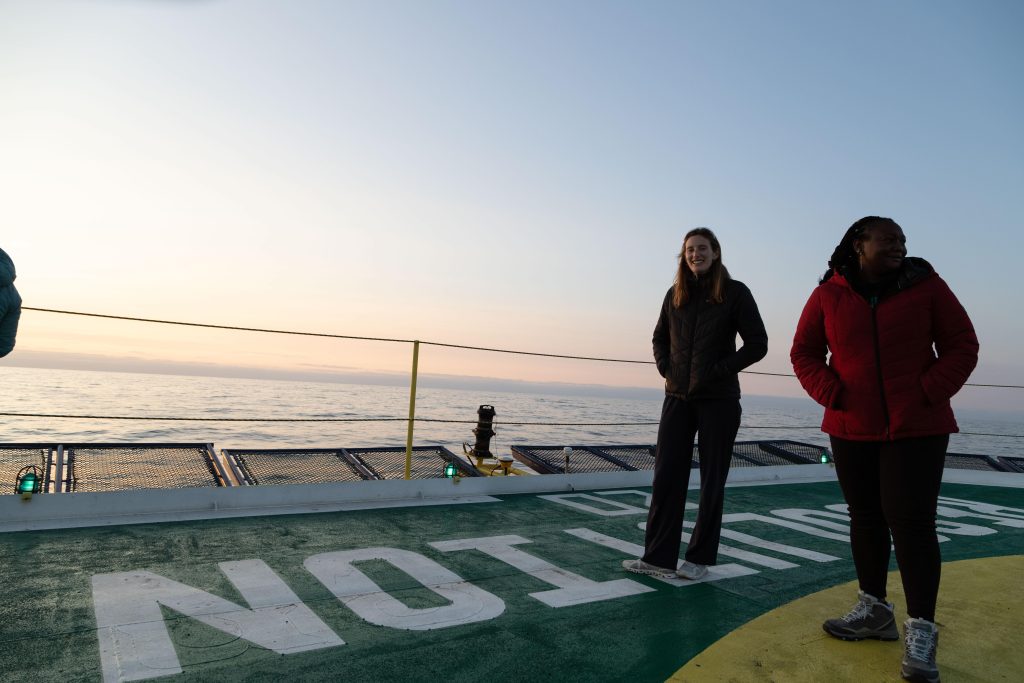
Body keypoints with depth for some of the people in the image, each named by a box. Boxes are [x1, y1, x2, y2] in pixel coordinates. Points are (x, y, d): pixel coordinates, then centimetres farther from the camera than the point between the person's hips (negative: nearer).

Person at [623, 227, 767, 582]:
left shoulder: (735, 292, -3)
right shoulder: (676, 294, 9)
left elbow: (757, 344, -5)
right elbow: (660, 337, 19)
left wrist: (719, 371, -12)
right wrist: (666, 368, 3)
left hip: (718, 400, -4)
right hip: (678, 397, 4)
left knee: (711, 479, 5)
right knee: (666, 477, 0)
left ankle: (699, 558, 16)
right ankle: (658, 557, 6)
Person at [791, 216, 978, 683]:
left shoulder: (925, 285, -3)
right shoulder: (828, 295, -1)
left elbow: (961, 346, 1)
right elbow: (804, 353, 5)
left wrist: (929, 394, -12)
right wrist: (831, 394, -9)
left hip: (916, 429, -2)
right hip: (852, 430, 3)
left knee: (911, 522, -6)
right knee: (865, 518, 12)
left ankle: (921, 631, 5)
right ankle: (874, 610, 27)